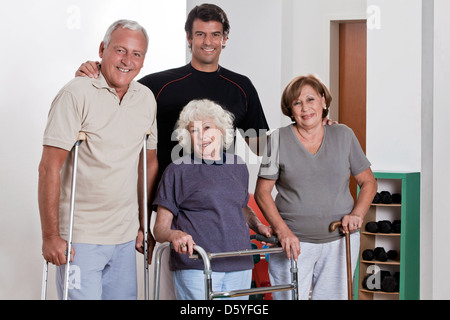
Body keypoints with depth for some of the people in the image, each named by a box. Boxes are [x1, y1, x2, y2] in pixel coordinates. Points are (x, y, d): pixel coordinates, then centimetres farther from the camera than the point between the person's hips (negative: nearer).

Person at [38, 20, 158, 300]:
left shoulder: (147, 99, 8)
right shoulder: (77, 94, -10)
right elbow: (50, 168, -12)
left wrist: (145, 226, 15)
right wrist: (50, 236, -15)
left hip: (125, 237, 6)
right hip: (80, 237, -5)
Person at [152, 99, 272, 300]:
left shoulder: (238, 166, 14)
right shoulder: (177, 171, 1)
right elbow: (160, 229, 0)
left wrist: (258, 226, 12)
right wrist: (174, 235, -22)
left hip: (239, 267, 4)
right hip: (195, 268, -4)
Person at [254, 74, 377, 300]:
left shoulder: (343, 136, 6)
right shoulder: (279, 140, 0)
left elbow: (368, 182, 11)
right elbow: (262, 192, -1)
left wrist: (357, 214, -6)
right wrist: (283, 231, -13)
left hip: (340, 241, 2)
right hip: (293, 242, -2)